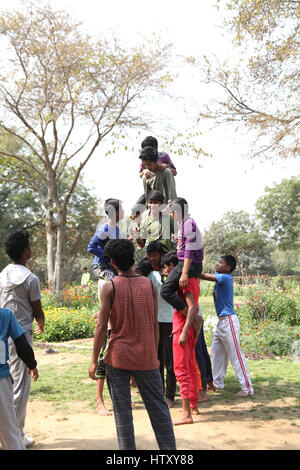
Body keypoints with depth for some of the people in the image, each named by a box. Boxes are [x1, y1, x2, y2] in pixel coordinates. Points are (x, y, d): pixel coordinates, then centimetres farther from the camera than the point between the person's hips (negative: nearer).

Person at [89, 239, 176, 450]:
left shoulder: (109, 288, -7)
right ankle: (169, 447, 19)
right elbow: (154, 324, 4)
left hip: (118, 357, -2)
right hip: (146, 357, 2)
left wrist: (94, 360, 0)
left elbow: (102, 326, -8)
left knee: (122, 410, 8)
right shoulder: (150, 285, 0)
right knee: (158, 407, 13)